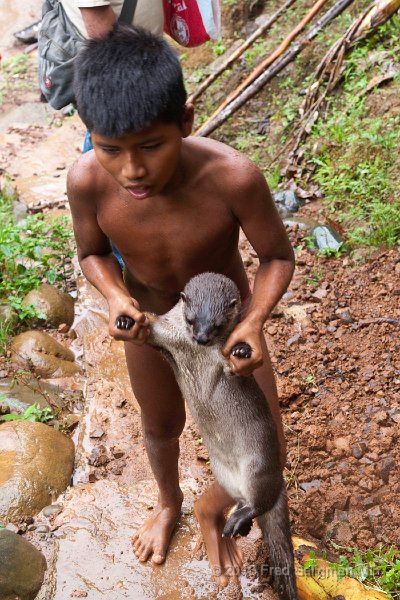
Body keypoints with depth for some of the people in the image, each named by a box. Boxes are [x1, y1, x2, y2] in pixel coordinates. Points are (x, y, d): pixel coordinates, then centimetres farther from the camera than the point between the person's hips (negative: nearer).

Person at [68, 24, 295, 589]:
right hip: (148, 319, 2)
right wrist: (117, 299, -31)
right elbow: (93, 252, -10)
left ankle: (212, 509, 39)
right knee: (161, 426, 25)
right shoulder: (88, 180, -32)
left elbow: (278, 256, -20)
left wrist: (253, 322, -37)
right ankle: (169, 503, 61)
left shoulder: (233, 176, -39)